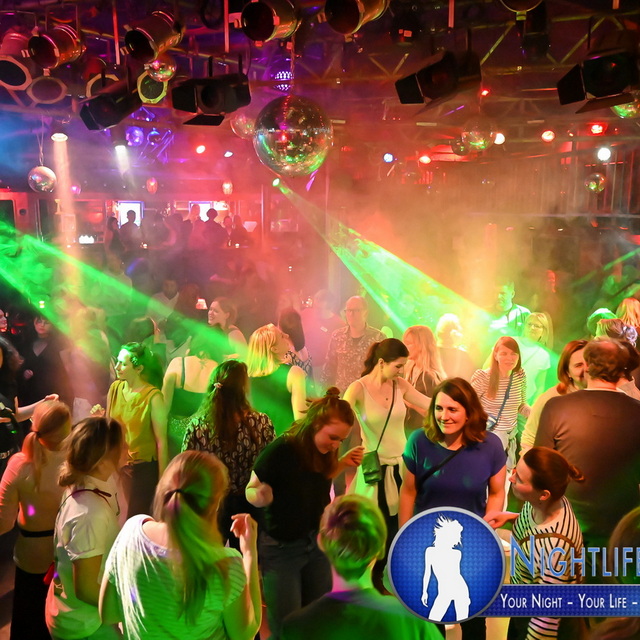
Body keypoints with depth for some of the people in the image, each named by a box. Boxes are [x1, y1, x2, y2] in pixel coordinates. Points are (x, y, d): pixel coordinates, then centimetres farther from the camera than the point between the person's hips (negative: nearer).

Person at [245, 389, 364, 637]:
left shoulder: (323, 451, -5)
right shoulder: (279, 451, -25)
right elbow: (251, 491, -14)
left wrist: (342, 463, -3)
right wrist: (261, 497, -36)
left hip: (318, 543, 6)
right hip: (282, 548, -6)